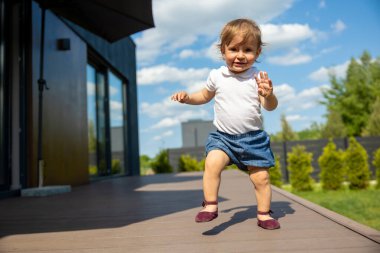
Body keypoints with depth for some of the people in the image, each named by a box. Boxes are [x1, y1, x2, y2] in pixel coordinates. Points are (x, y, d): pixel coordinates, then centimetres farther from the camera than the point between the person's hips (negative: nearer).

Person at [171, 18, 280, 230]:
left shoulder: (258, 77, -5)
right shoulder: (217, 76, 1)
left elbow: (271, 106, -9)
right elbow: (205, 96, 19)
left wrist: (268, 94, -31)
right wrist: (187, 97, 1)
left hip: (253, 137, 0)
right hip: (223, 137, 1)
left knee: (261, 177, 4)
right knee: (212, 163, -24)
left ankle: (264, 214, 24)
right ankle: (210, 206, -10)